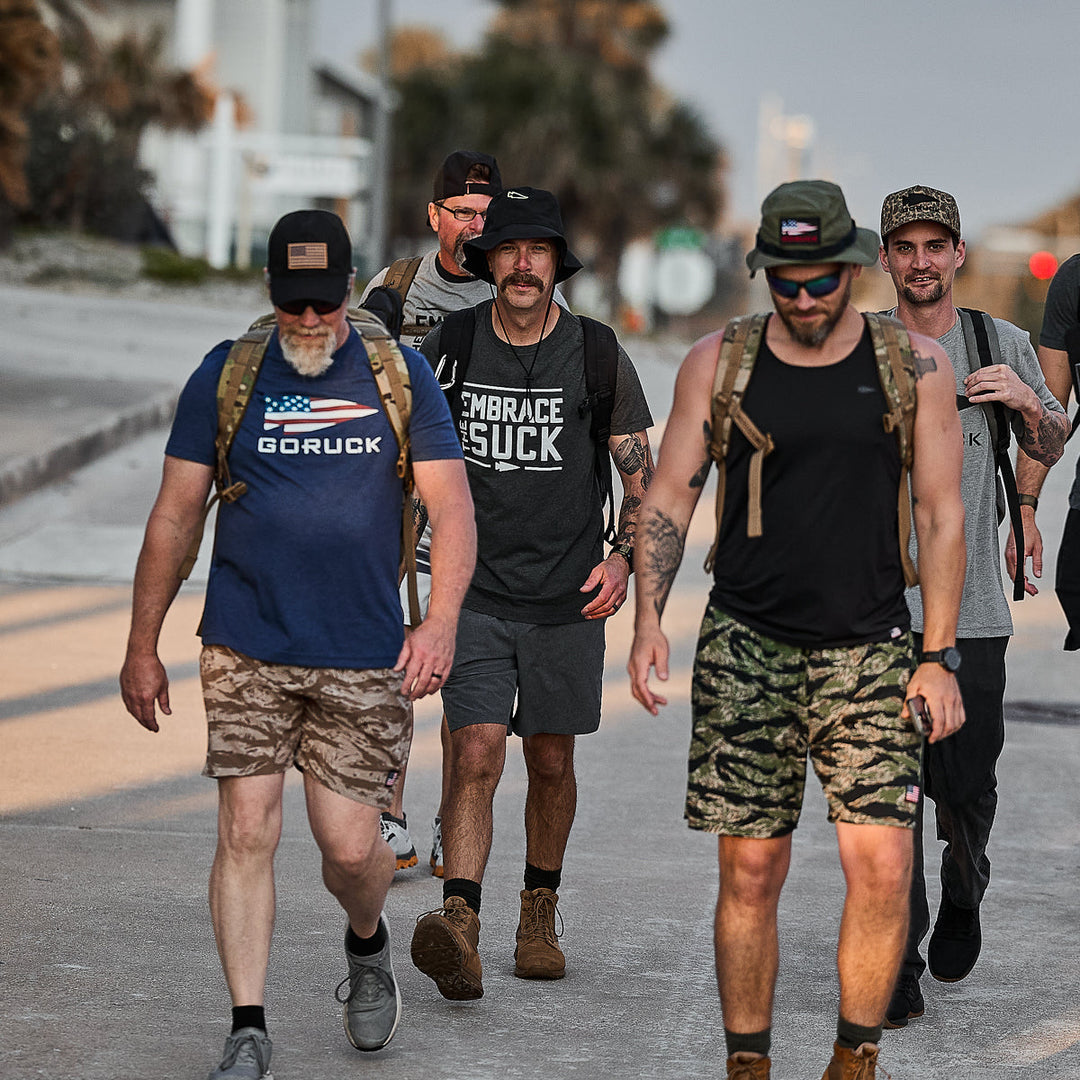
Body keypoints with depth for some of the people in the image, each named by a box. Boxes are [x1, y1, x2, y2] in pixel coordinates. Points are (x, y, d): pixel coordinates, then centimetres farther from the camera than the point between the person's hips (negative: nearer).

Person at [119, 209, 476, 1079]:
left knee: (349, 847, 0)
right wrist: (143, 646, 6)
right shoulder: (227, 375, 4)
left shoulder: (400, 377, 4)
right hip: (245, 649, 0)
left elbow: (452, 508, 0)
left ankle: (368, 944, 34)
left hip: (364, 657, 0)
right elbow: (175, 516, 8)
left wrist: (441, 621, -15)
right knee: (247, 832, -6)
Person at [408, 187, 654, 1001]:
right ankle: (459, 932, -23)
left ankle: (540, 913, 31)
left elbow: (642, 477, 2)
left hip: (566, 598, 1)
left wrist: (623, 557, -14)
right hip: (477, 595, -1)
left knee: (551, 763, 12)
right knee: (476, 756, -14)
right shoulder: (448, 348, -2)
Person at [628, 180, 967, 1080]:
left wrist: (938, 657, 0)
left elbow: (941, 516, 4)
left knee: (883, 863, -10)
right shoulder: (718, 363, 4)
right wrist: (649, 618, -8)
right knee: (751, 871, 0)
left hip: (869, 649, 0)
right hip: (747, 645, 1)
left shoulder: (915, 366, 3)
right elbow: (669, 498, 6)